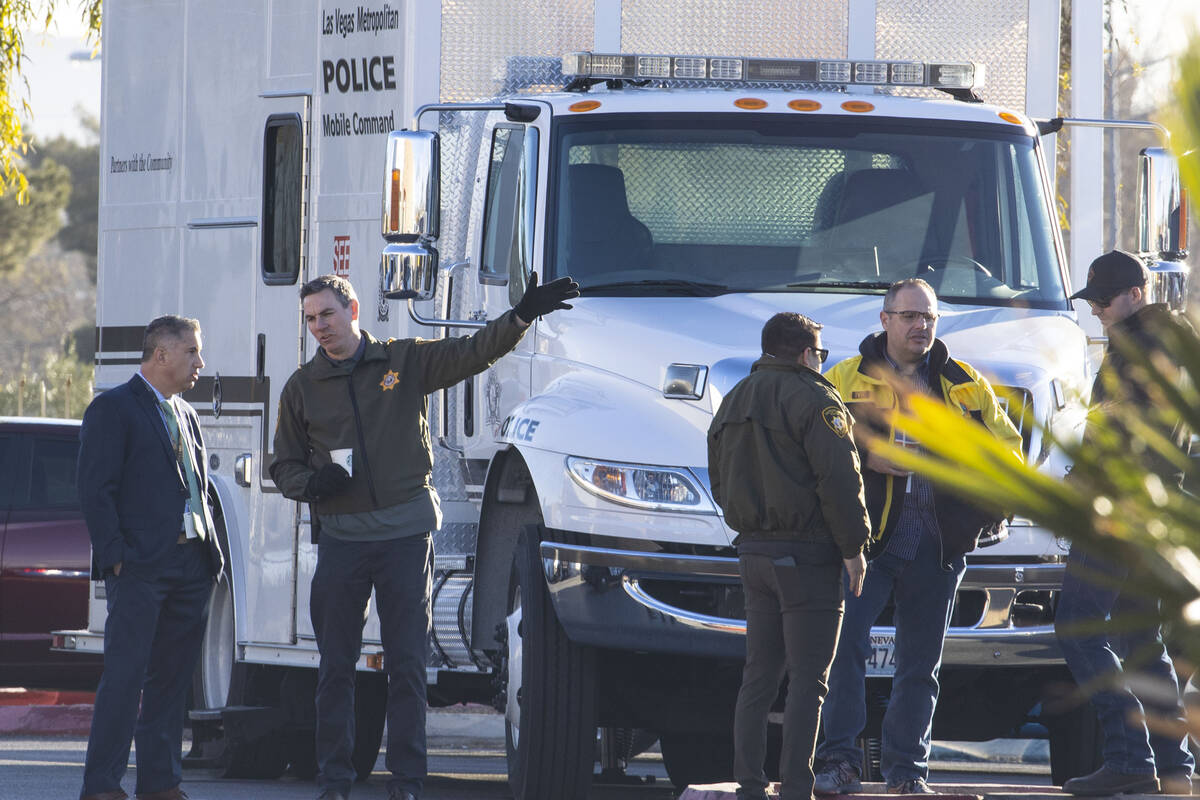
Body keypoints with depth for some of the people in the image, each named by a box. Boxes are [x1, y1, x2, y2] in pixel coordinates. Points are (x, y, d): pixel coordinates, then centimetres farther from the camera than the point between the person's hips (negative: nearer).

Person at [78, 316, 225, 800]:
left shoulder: (185, 415, 20)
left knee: (172, 678, 8)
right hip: (140, 564, -7)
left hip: (191, 564, 7)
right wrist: (115, 555, -15)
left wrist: (210, 553, 12)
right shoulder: (113, 409, -3)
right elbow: (95, 490, -9)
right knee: (126, 674, -10)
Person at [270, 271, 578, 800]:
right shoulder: (302, 388, 10)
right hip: (342, 535, 1)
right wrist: (311, 484, -6)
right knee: (336, 666, 2)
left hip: (406, 533, -1)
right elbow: (284, 465, 16)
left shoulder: (406, 361, 6)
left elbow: (473, 353, 2)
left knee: (407, 665, -1)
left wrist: (521, 317, -13)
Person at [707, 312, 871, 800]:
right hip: (806, 554, -8)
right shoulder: (811, 398, -10)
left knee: (759, 675, 11)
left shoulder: (733, 402, 16)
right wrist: (853, 545, -9)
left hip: (753, 553, 8)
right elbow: (839, 479, -16)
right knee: (807, 677, -6)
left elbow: (721, 483, 22)